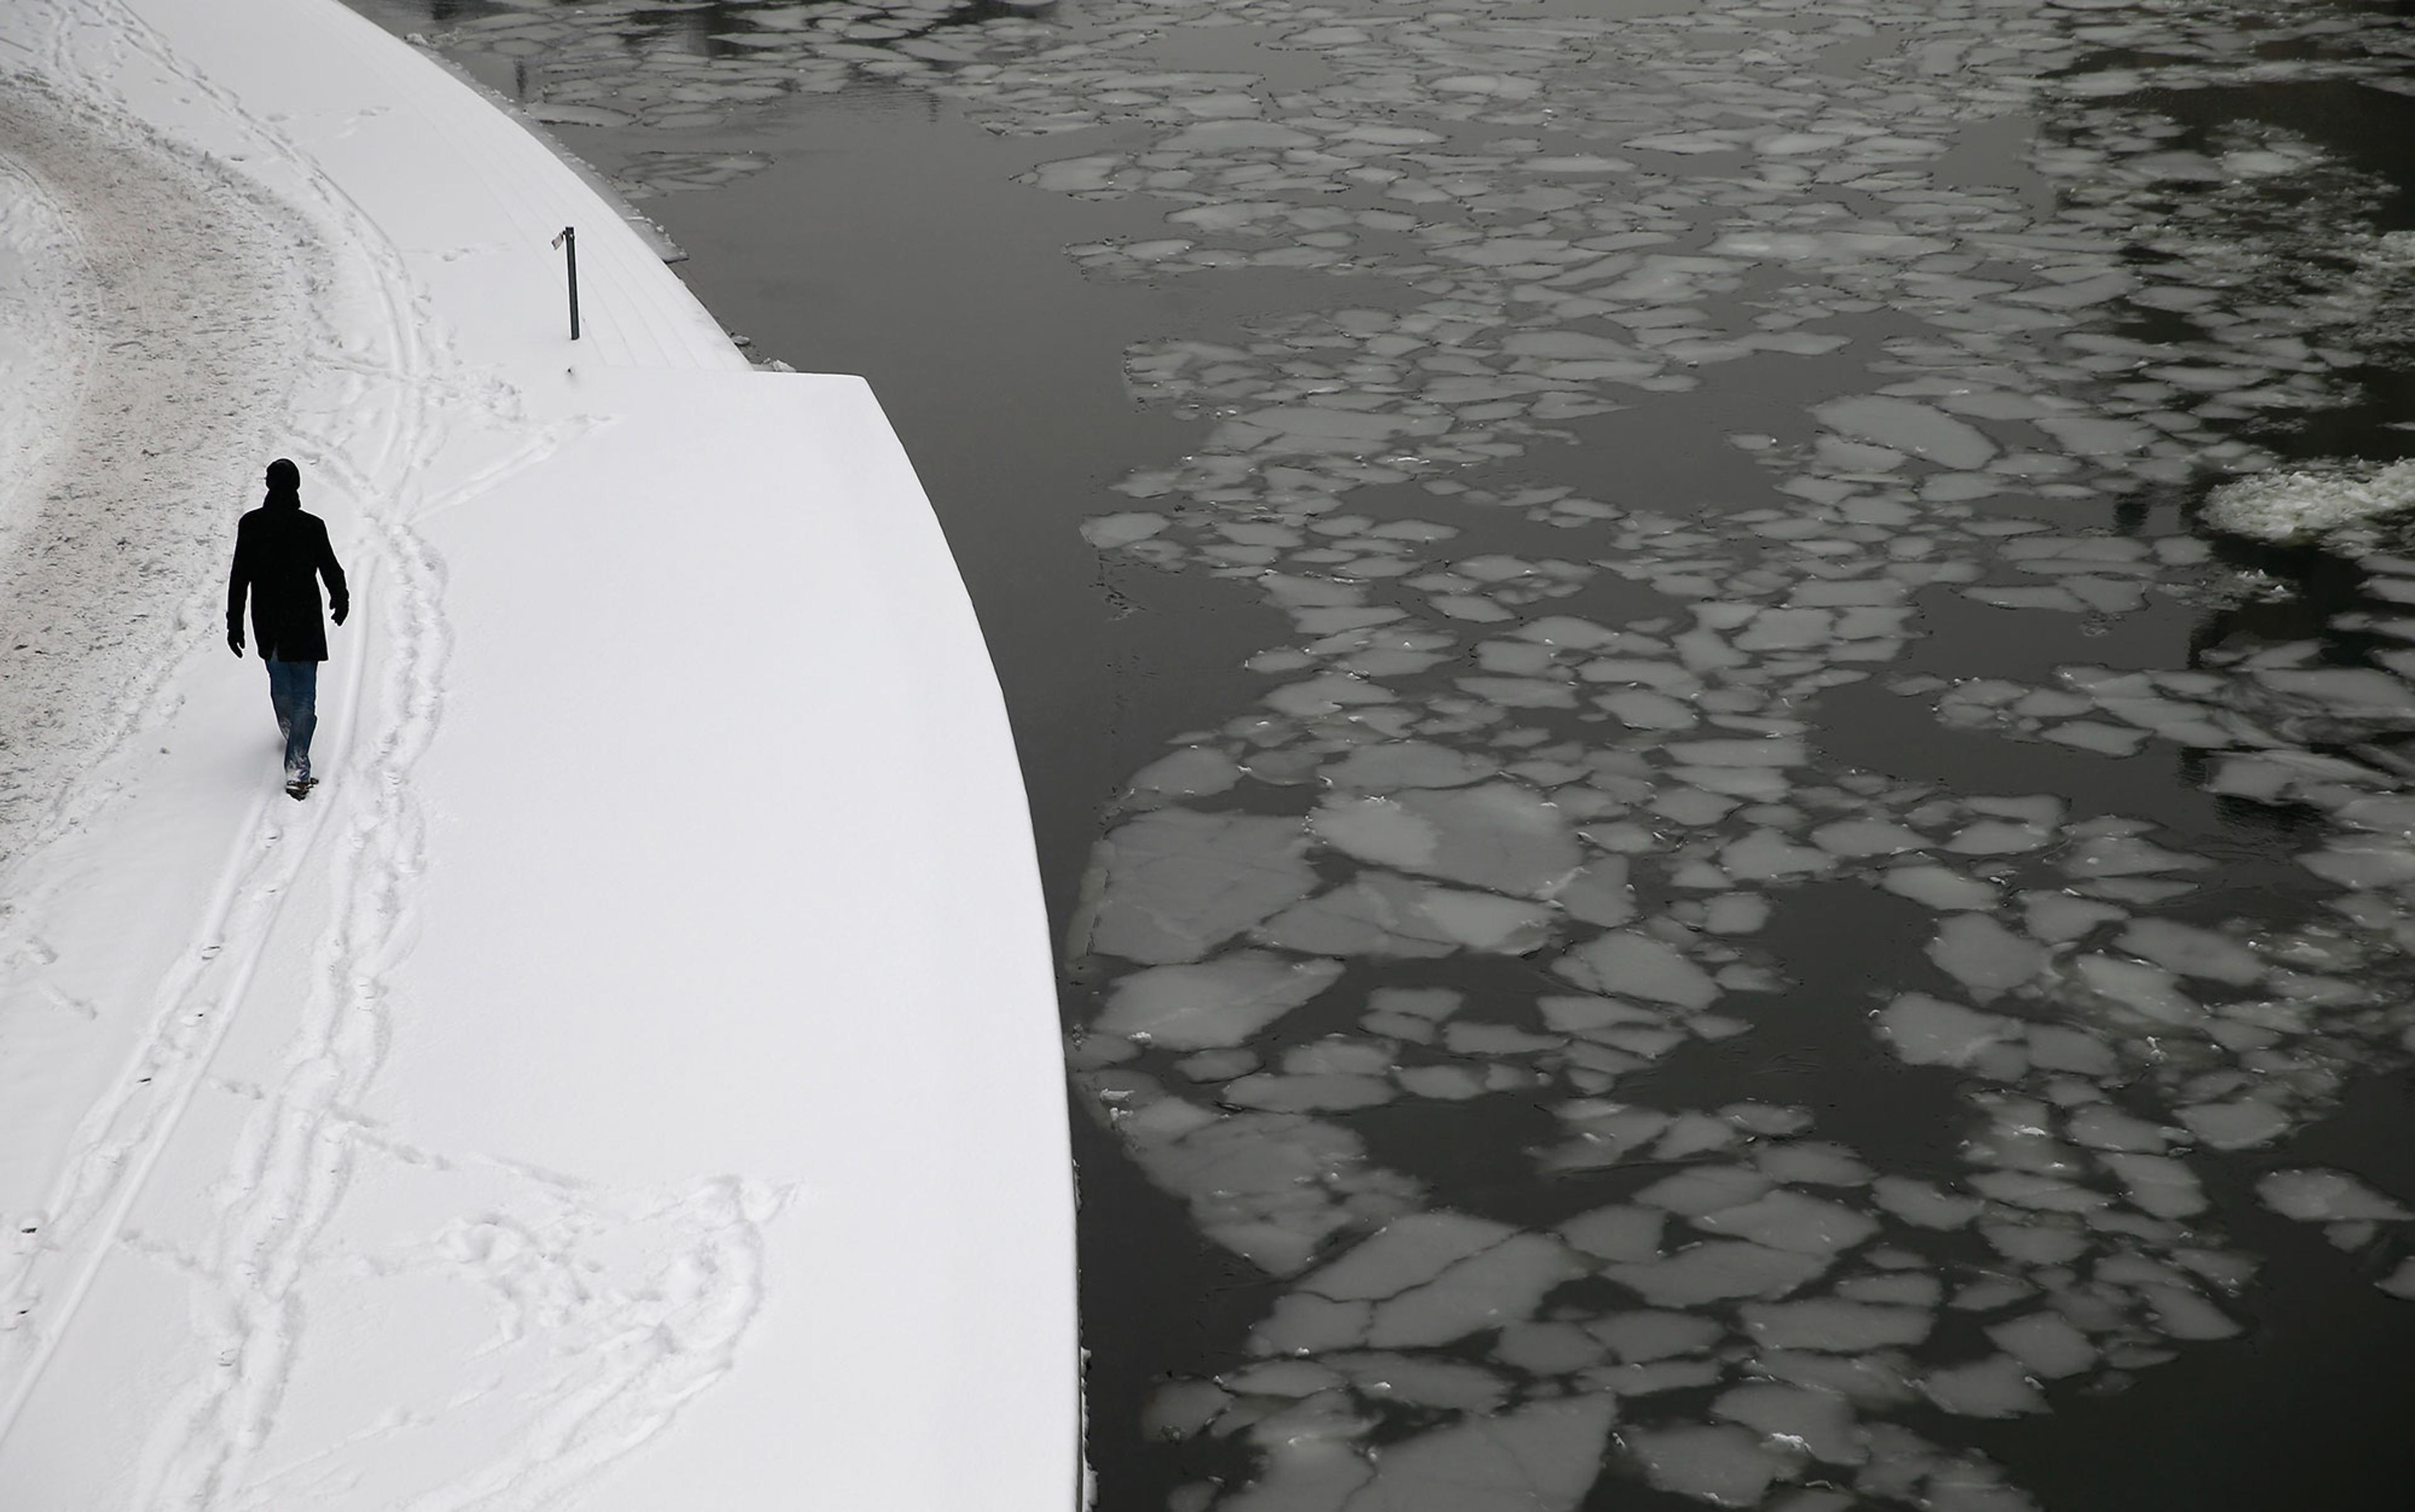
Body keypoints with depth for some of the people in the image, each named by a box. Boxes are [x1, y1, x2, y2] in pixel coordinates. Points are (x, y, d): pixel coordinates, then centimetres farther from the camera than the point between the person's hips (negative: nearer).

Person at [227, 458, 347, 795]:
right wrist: (341, 600, 18)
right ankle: (297, 770, -6)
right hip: (304, 625, -3)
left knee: (279, 681, 28)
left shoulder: (250, 525, -9)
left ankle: (290, 731, 53)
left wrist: (234, 625, 2)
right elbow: (331, 569, -3)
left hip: (266, 625, 3)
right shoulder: (312, 527, -15)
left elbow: (239, 578, -6)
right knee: (304, 696, 2)